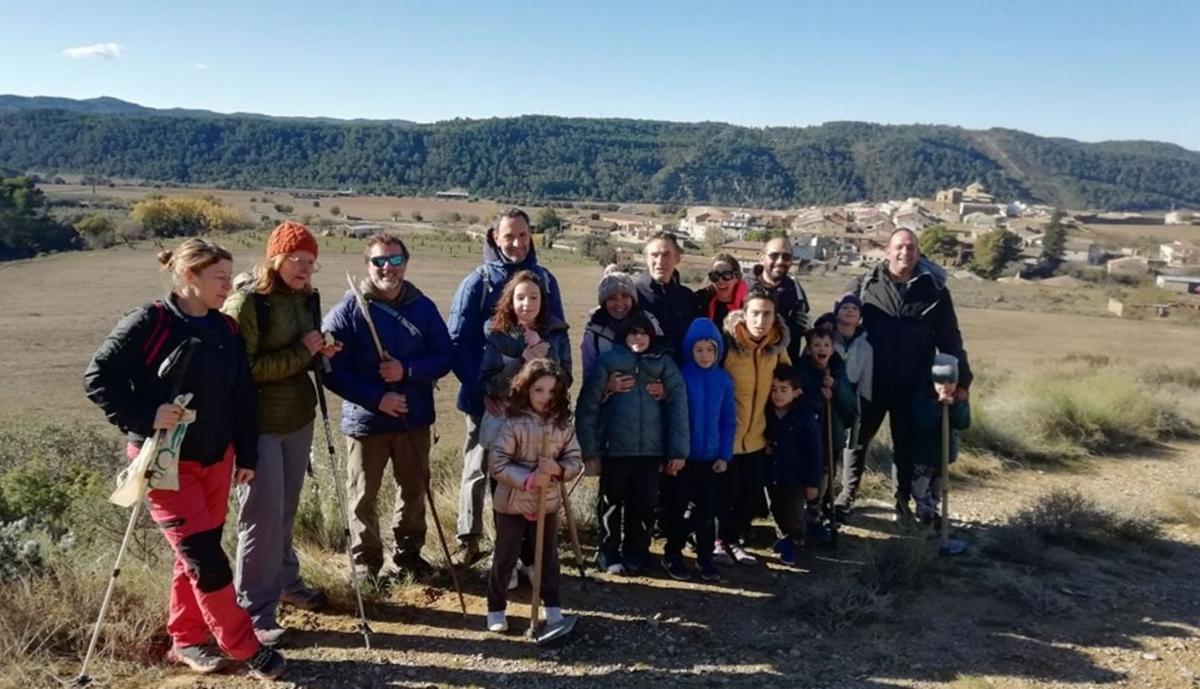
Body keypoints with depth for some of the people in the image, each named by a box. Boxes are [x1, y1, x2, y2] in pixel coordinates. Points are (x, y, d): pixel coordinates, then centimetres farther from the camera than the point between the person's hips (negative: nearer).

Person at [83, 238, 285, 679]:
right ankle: (245, 648, 8)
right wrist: (146, 417, -24)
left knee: (196, 555, 14)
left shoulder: (227, 329, 4)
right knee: (206, 559, -4)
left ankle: (186, 639, 31)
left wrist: (247, 455, 9)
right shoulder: (148, 323, -14)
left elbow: (243, 396, 9)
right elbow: (97, 379, -13)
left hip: (216, 458, 6)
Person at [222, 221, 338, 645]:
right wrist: (302, 351, -21)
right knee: (262, 514, -2)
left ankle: (285, 580, 36)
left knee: (286, 509, 19)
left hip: (298, 418, 7)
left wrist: (322, 352, -4)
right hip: (258, 423, -7)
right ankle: (254, 610, 10)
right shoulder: (246, 301, -16)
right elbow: (245, 368, -22)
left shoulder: (306, 297, 6)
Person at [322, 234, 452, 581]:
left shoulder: (423, 307, 0)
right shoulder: (347, 310, -10)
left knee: (414, 490, 17)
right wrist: (376, 398, -20)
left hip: (415, 418, 3)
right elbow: (331, 369, -13)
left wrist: (407, 370, -18)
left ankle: (409, 553, 37)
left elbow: (444, 358, -1)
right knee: (364, 497, 9)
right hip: (365, 420, -3)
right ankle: (366, 563, 27)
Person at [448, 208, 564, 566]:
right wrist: (482, 389, -18)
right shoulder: (477, 282, -6)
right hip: (484, 399, -3)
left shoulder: (545, 279, 3)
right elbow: (457, 343, -9)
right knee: (477, 470, 8)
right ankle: (468, 541, 24)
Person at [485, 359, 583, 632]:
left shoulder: (563, 424, -4)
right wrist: (529, 479, -28)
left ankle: (553, 607, 32)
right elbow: (496, 464, -19)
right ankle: (496, 609, 26)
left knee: (548, 557, 17)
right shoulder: (513, 423, -16)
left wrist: (559, 469, -22)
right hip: (512, 503, -3)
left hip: (548, 503, 4)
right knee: (505, 558, 10)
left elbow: (575, 460, 0)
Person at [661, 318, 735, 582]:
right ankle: (672, 555, 24)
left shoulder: (724, 379, -2)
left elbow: (729, 421, 3)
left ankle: (705, 558, 24)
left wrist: (725, 455, -1)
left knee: (707, 509, 11)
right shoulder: (680, 376, -11)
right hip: (682, 456, -2)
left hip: (711, 456, 2)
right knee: (678, 507, 9)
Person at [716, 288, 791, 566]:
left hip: (756, 435, 5)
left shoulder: (777, 345, -1)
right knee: (727, 492, 2)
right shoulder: (726, 343, -17)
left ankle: (733, 539, 30)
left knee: (753, 493, 9)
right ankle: (717, 540, 25)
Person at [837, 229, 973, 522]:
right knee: (858, 440, 14)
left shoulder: (934, 290, -2)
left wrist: (961, 379, -6)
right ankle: (847, 494, 32)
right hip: (870, 383, 0)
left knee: (906, 445, 13)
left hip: (912, 386, 0)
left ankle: (902, 501, 31)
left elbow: (950, 339, 0)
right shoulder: (864, 286, -3)